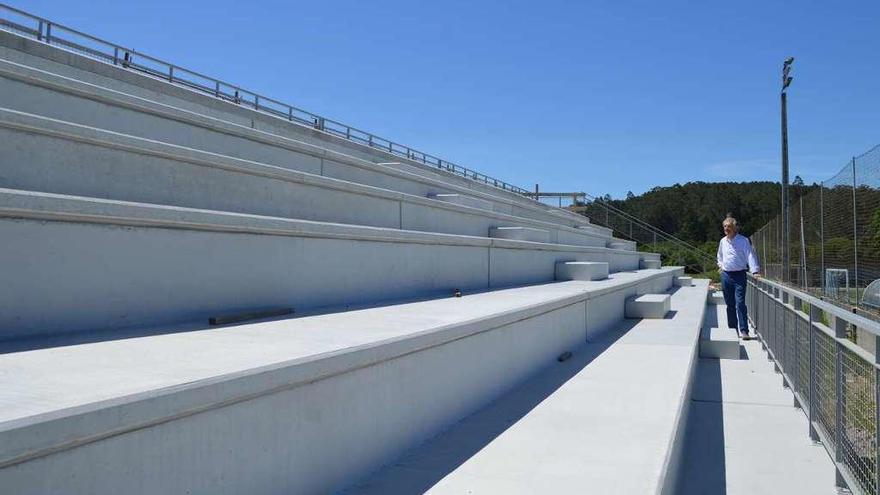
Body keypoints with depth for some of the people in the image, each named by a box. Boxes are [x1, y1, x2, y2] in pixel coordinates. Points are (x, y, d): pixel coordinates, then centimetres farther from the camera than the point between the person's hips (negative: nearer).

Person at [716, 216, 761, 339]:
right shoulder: (723, 241, 11)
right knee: (729, 304, 9)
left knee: (740, 303, -12)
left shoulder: (743, 240, -5)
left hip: (739, 275, -5)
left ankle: (744, 330, -12)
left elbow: (750, 255, -14)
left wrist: (755, 270, -24)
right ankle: (732, 329, 19)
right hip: (726, 275, 5)